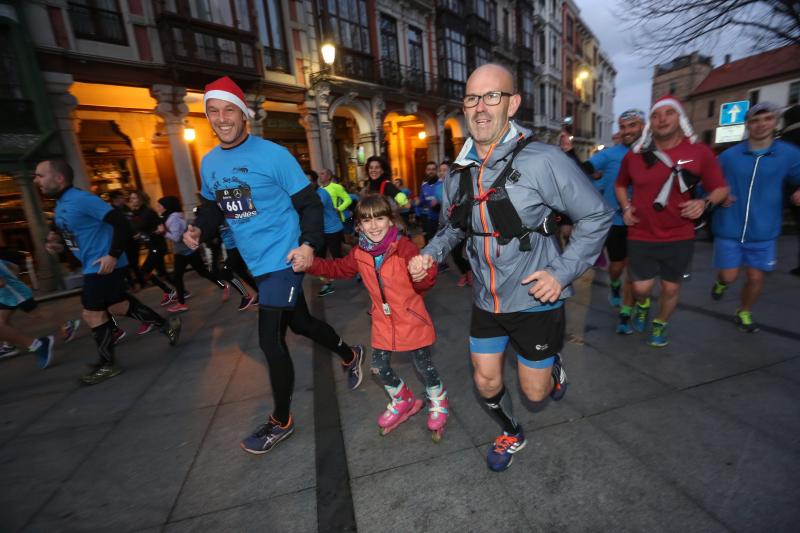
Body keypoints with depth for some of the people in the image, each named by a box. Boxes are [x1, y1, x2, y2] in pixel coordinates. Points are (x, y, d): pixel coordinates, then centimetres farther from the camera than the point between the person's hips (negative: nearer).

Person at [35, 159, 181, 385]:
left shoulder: (80, 198, -17)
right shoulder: (61, 204, 13)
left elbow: (120, 222, -25)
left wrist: (113, 255, -27)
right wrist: (57, 241, 5)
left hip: (103, 265, -10)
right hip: (94, 266, 10)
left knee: (92, 314, -1)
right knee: (117, 306, 15)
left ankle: (107, 365, 14)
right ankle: (167, 325, 26)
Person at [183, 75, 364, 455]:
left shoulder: (273, 155, -9)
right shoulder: (209, 163, 10)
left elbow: (309, 203, -9)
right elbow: (213, 207, 20)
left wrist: (309, 243, -24)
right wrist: (199, 230, -1)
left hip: (282, 258, -7)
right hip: (257, 263, 7)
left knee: (270, 340, -5)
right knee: (300, 323, 18)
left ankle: (281, 422, 19)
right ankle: (350, 355, 44)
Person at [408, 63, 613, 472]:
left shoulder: (543, 160, -16)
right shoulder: (459, 173, 0)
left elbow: (597, 216, -9)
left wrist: (563, 272, -18)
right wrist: (430, 254, -7)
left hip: (535, 300, -4)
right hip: (486, 300, 4)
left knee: (535, 391, 12)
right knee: (486, 382, 13)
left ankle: (554, 362, 49)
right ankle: (511, 434, 46)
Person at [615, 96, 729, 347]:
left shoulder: (700, 152, -4)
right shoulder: (634, 154, -1)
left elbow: (721, 188, 4)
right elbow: (620, 185, 16)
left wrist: (705, 203, -17)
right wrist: (626, 208, 0)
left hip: (679, 237, 0)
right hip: (641, 235, 0)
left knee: (671, 287, 11)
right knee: (642, 287, 0)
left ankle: (660, 324, 37)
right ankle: (642, 305, 38)